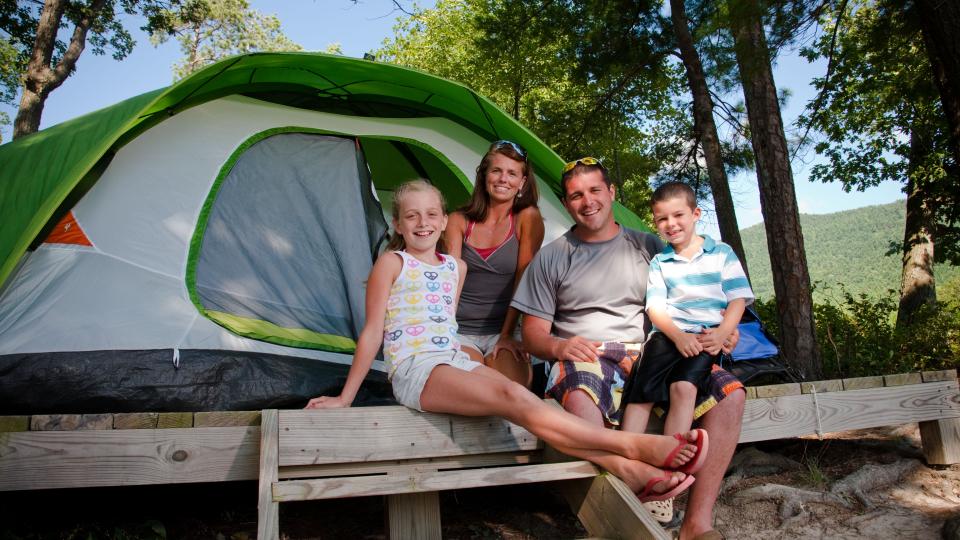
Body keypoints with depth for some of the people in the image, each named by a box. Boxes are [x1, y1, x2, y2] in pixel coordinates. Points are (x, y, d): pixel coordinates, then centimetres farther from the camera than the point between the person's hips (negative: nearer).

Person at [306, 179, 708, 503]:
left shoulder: (455, 267, 15)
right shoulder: (392, 263, -1)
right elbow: (373, 332, -2)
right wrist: (345, 397, -2)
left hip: (455, 362, 6)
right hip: (414, 371, -6)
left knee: (513, 395, -24)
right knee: (513, 398, -28)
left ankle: (626, 468, -35)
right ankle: (632, 444, -37)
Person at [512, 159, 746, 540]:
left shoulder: (647, 246, 14)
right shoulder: (551, 258, 8)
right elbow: (533, 334, 6)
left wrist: (714, 332, -4)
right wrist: (558, 346, -18)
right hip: (586, 359, -3)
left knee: (729, 392, -20)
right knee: (578, 395, -39)